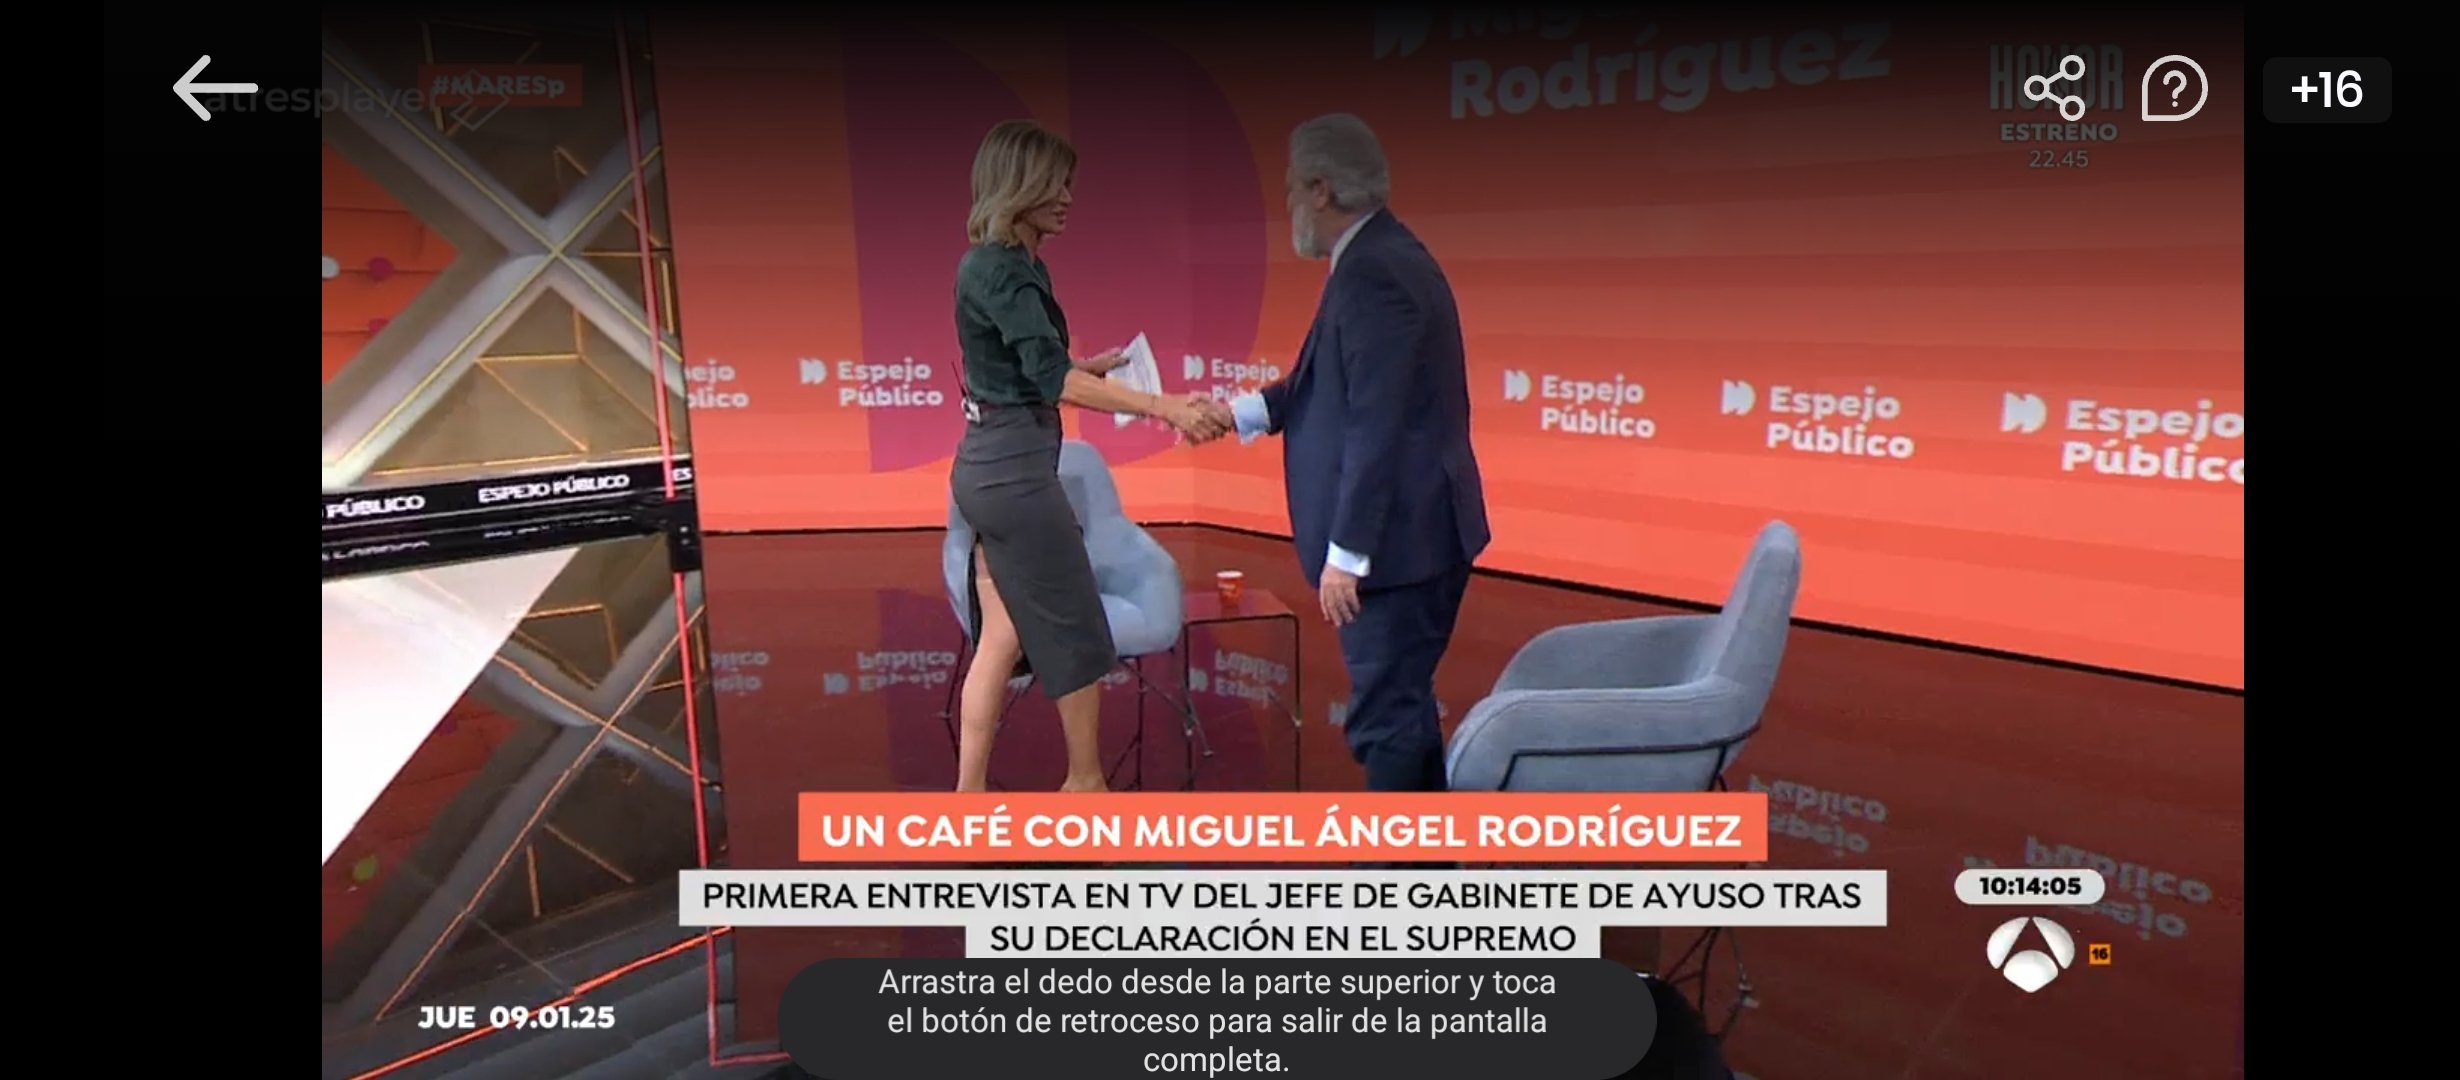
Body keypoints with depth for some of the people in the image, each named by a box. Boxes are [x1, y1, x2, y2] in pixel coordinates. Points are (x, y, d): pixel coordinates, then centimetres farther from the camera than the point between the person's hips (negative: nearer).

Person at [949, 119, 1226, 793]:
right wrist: (1163, 406, -33)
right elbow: (1053, 380, -27)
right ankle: (1085, 780, 21)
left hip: (992, 466, 9)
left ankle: (970, 792, 17)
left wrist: (1099, 365, 8)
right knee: (1073, 628, 5)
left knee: (1002, 637, 11)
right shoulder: (1000, 270, -17)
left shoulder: (1018, 266, 13)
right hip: (1014, 469, -9)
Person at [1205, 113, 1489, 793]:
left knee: (1387, 716, -2)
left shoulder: (1371, 273, -19)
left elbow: (1376, 426, -23)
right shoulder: (1386, 258, 13)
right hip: (1417, 533, 11)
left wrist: (1345, 554, -21)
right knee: (1405, 704, 20)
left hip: (1396, 539, -11)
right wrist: (1244, 411, 16)